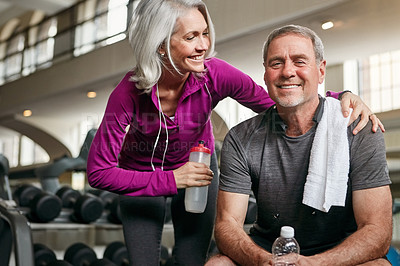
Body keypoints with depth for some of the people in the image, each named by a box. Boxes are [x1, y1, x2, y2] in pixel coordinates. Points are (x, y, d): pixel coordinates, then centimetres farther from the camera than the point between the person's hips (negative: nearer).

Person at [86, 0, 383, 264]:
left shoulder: (214, 74, -27)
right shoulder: (130, 92, -31)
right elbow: (99, 172, -26)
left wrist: (342, 98, -33)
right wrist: (169, 180, -33)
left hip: (197, 167, 2)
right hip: (142, 177, -1)